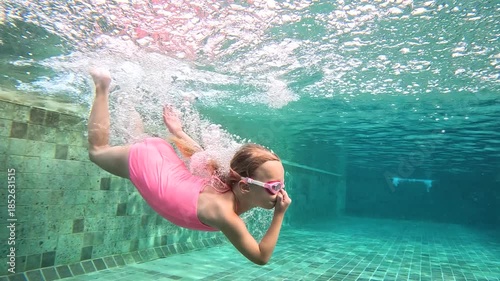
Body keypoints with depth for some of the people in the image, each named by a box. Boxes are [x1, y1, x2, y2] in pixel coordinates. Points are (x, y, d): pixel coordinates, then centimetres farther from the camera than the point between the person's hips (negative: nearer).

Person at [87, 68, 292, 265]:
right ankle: (102, 87, 28)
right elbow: (262, 257, -26)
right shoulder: (225, 215, -38)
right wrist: (279, 215, -32)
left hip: (161, 155, 5)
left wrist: (178, 132, 10)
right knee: (97, 151, 26)